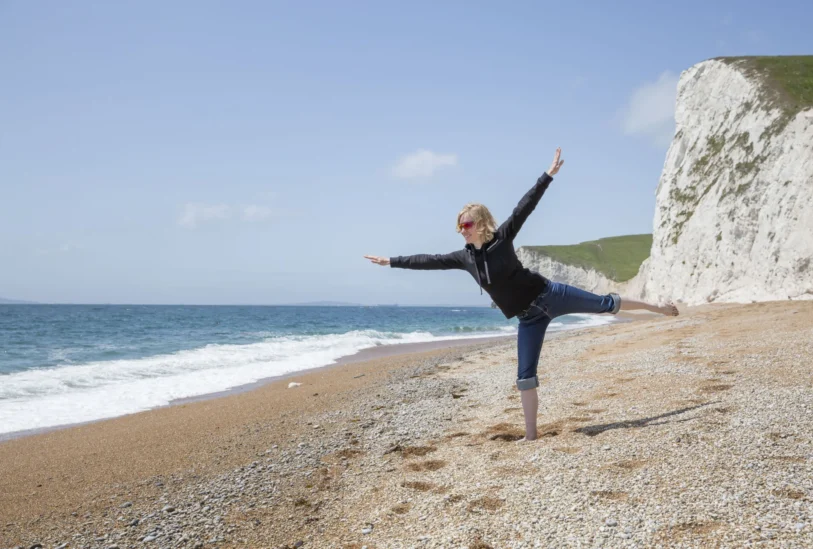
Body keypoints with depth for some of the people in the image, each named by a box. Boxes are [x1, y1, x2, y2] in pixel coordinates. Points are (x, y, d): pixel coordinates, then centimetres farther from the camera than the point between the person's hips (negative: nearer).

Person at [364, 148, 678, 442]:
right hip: (529, 317, 4)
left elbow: (525, 207, -15)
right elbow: (429, 261, 9)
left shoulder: (502, 238, -10)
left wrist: (549, 175, -20)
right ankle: (531, 434, 9)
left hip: (548, 295, -4)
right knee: (525, 375, 3)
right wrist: (392, 261, 12)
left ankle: (659, 308, 23)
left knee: (604, 304, 2)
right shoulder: (464, 257, 3)